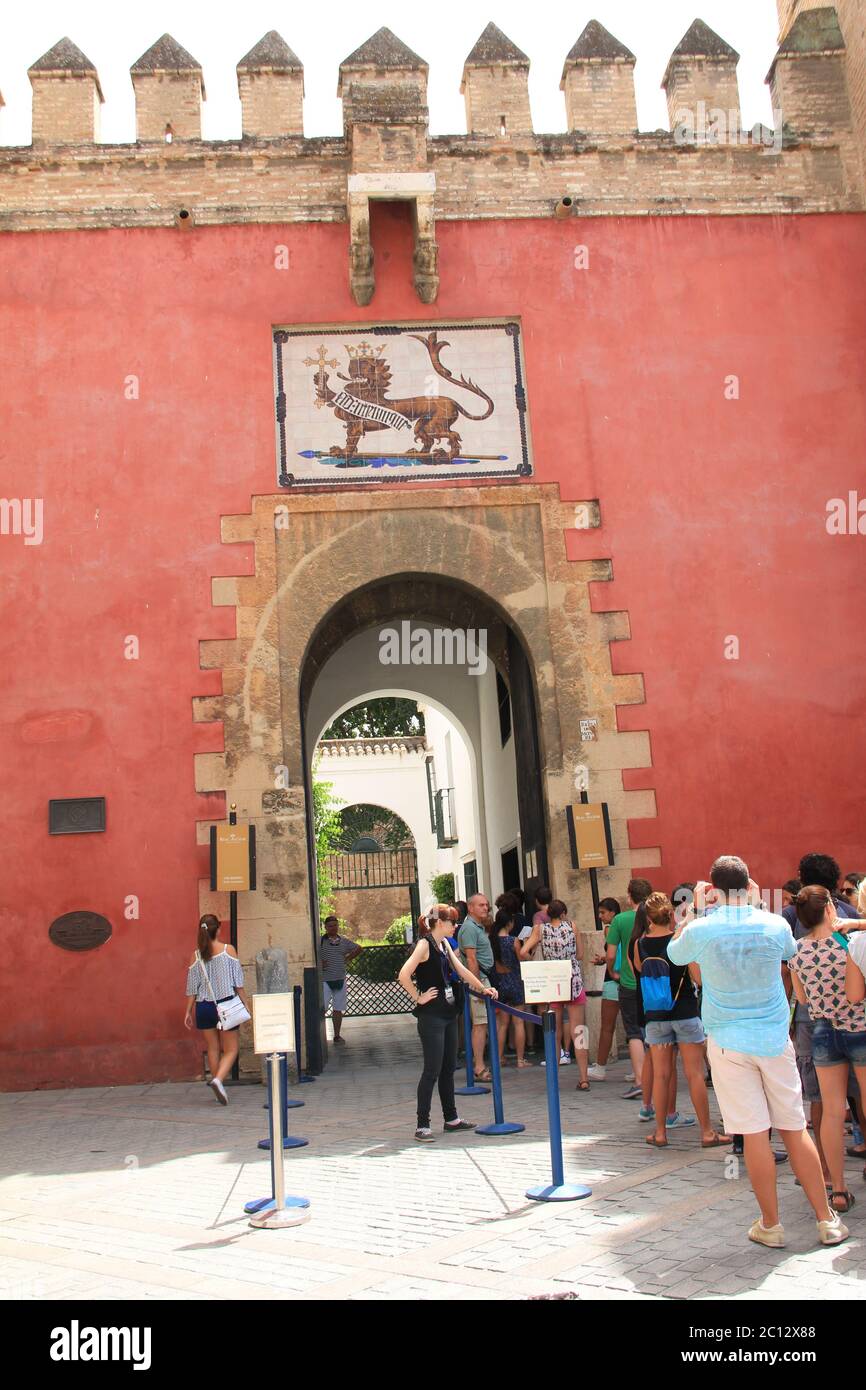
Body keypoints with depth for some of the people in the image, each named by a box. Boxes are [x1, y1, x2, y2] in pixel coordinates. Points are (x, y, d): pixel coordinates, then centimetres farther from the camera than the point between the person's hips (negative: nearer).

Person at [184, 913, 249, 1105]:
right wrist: (245, 1004, 2)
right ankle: (218, 1079, -18)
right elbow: (238, 982, -5)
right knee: (231, 1049, 6)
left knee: (213, 1049, 15)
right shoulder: (228, 950, -6)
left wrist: (188, 1012, 10)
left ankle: (218, 1089, 19)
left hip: (204, 1007, 3)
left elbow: (192, 988, 3)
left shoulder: (196, 956, 0)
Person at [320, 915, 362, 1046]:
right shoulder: (320, 941, -6)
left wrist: (347, 959, 11)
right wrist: (318, 963, -12)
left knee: (338, 1009, 10)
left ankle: (337, 1036, 19)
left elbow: (358, 949, 22)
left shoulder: (344, 941, 8)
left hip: (340, 980, 5)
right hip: (325, 980, -4)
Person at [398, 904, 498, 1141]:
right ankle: (422, 1125, 1)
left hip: (448, 1013, 9)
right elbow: (403, 976, -24)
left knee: (448, 1068, 15)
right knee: (432, 1070, -6)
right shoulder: (424, 944, -15)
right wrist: (418, 998, -15)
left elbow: (460, 969, 18)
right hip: (431, 1016, -9)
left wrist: (483, 988, 13)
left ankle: (451, 1119, 24)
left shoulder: (444, 943, 12)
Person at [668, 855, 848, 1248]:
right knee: (795, 1129, 11)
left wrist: (695, 910, 12)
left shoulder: (700, 930, -9)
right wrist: (757, 906, 20)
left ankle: (771, 1225, 11)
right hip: (774, 1039, 2)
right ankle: (827, 1219, 18)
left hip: (728, 1042, -2)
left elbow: (674, 954, 13)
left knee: (754, 1133, 2)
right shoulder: (775, 925, -4)